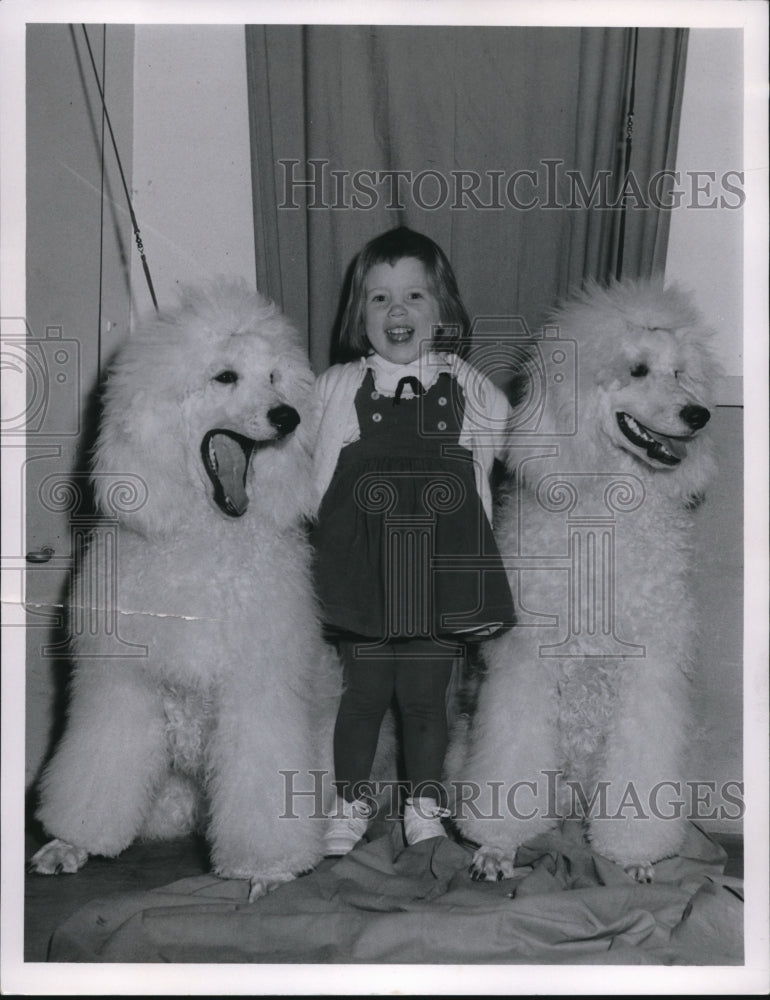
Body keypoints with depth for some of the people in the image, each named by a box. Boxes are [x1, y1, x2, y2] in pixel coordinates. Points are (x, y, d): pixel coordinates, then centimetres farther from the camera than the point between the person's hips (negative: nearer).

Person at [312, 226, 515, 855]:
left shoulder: (465, 387, 3)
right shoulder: (338, 387, 1)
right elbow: (322, 482, 6)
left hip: (441, 569, 0)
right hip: (363, 568, 0)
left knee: (426, 696, 9)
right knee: (364, 692, 9)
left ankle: (424, 803, 31)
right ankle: (351, 800, 31)